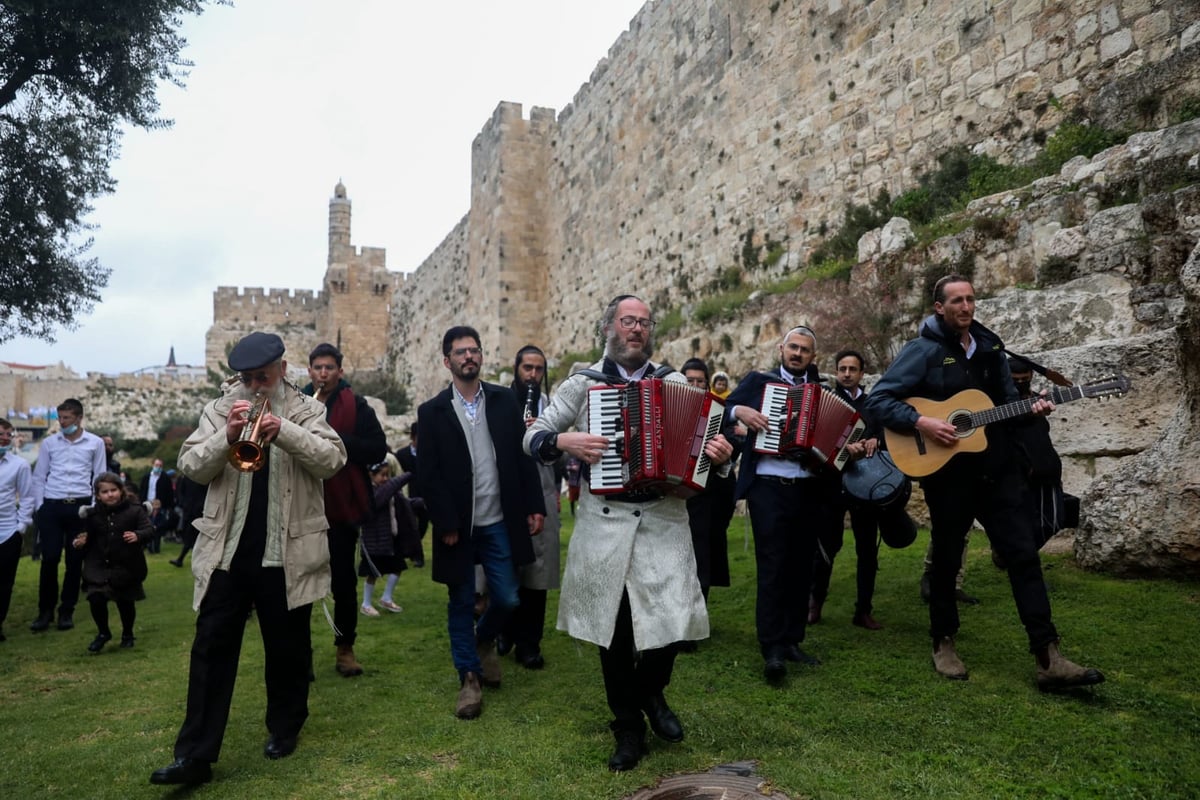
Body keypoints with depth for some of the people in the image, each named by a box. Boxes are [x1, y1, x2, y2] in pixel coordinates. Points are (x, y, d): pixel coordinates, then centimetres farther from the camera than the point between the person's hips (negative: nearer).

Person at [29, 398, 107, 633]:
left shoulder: (95, 443, 4)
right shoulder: (49, 442, 7)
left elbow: (99, 478, 6)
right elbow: (39, 477, 10)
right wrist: (39, 507, 2)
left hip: (80, 507, -1)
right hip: (52, 506, 1)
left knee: (74, 561, 5)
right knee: (49, 559, -1)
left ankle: (67, 611, 16)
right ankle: (46, 610, 13)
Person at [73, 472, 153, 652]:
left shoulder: (134, 510, -7)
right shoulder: (92, 514, 2)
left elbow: (149, 530, -15)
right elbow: (89, 540, 12)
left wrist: (138, 536, -35)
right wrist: (81, 543, -10)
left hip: (127, 567, -2)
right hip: (99, 566, 2)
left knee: (125, 602, 9)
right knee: (96, 599, -12)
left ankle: (127, 634, 35)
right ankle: (103, 633, 15)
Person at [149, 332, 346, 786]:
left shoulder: (306, 410, 1)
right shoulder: (219, 409, 6)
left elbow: (333, 460, -12)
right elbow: (190, 467, 0)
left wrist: (284, 432, -25)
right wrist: (226, 437, -18)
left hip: (287, 553, -1)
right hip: (226, 552, 2)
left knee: (288, 646, 12)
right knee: (211, 648, 3)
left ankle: (284, 727, 31)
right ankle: (195, 754, 10)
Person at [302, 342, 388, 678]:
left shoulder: (356, 405, 0)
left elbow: (378, 448, -7)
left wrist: (337, 440, -19)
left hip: (341, 506, -1)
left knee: (344, 580, 6)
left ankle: (345, 649, 20)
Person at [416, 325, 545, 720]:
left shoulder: (504, 401, 4)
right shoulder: (432, 412, -2)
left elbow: (523, 455, 4)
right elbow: (427, 473, -6)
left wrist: (534, 506, -2)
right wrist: (446, 524, -11)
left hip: (500, 522, 2)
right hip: (458, 526, -1)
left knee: (506, 599, 6)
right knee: (461, 604, 8)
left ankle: (485, 639, 37)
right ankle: (469, 677, 23)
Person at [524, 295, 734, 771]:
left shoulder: (676, 384, 8)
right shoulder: (582, 384, 4)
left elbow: (702, 440, 12)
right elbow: (533, 437, 4)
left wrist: (720, 453, -10)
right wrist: (565, 440, -17)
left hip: (664, 520, 1)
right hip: (605, 522, 0)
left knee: (671, 620, -6)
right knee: (613, 630, 8)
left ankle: (651, 692, 27)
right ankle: (628, 729, 28)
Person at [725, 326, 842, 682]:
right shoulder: (758, 380, 8)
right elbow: (722, 408, 3)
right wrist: (740, 411, -17)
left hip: (808, 489, 4)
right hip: (768, 487, -3)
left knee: (801, 568, 8)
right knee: (772, 567, -7)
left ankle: (791, 641, 18)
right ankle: (772, 649, -3)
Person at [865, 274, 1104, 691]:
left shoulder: (991, 347, 10)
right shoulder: (922, 350, -8)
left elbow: (1007, 400, 19)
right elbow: (878, 401, -11)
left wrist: (1031, 408, -2)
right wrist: (921, 423, -23)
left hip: (997, 469, 5)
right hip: (947, 473, -5)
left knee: (1024, 554, 0)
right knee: (946, 558, 7)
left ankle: (1048, 658, 4)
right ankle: (943, 644, 24)